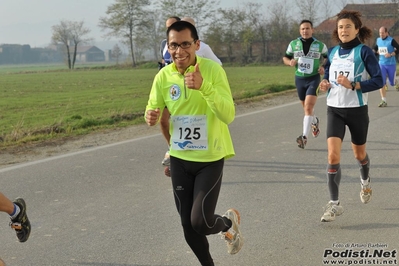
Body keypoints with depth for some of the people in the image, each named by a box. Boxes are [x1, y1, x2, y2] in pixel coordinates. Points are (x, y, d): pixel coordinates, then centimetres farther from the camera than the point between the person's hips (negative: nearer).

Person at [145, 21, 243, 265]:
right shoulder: (163, 76, -7)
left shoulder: (213, 70, -18)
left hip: (211, 159, -4)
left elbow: (228, 115, -25)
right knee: (188, 225, 10)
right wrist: (150, 116, -20)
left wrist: (204, 87, -40)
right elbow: (153, 109, 5)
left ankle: (229, 222, 27)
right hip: (180, 159, 4)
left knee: (201, 223, -9)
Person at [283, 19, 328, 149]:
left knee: (308, 107, -16)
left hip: (314, 79, -3)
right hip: (299, 79, 3)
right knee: (306, 107, 17)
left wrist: (324, 68, -5)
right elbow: (285, 57, 12)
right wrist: (290, 62, -10)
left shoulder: (320, 45, -1)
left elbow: (327, 58, 14)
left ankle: (304, 137, -20)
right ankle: (315, 122, 50)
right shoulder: (293, 44, 2)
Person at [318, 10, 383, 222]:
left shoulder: (364, 52, -9)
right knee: (333, 154, -12)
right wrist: (325, 84, -4)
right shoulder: (332, 52, 5)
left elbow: (378, 81, -14)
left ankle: (365, 181, 51)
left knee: (359, 153, 17)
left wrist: (352, 85, -25)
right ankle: (334, 203, -7)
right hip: (334, 109, 3)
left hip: (357, 109, -3)